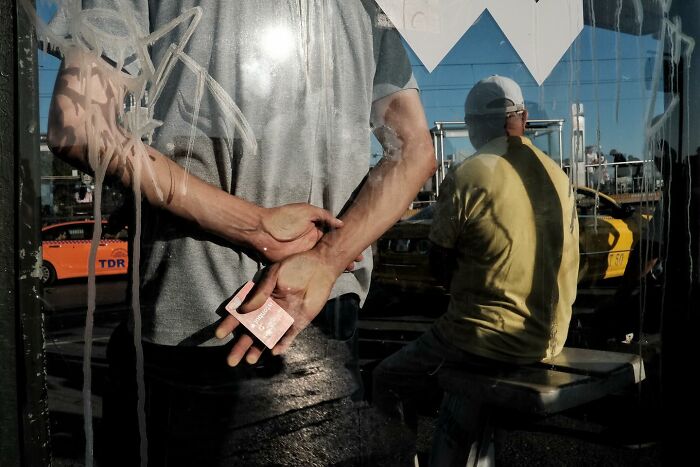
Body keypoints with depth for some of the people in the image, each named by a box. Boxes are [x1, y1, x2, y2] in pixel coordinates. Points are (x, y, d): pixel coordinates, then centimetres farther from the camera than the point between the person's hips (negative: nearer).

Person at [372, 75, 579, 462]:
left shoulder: (465, 178, -15)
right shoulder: (558, 176, 3)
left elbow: (440, 264, -6)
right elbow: (567, 263, 10)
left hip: (486, 338, -6)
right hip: (549, 338, 7)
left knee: (388, 381, 14)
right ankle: (468, 445, 36)